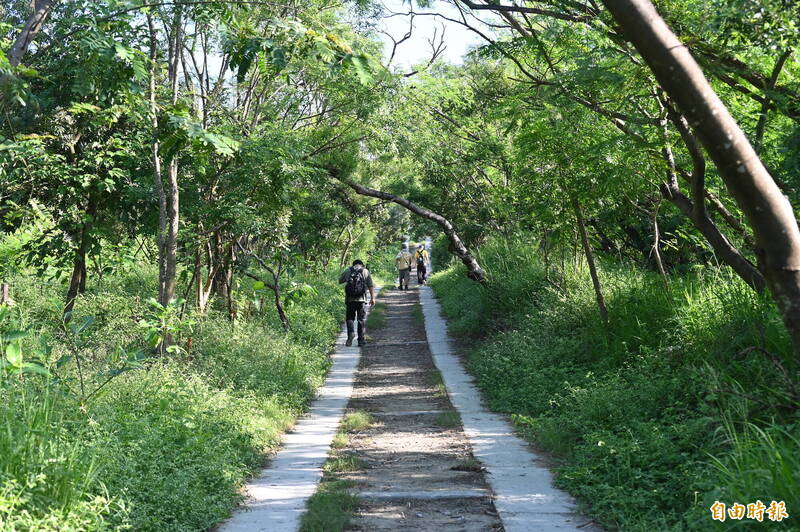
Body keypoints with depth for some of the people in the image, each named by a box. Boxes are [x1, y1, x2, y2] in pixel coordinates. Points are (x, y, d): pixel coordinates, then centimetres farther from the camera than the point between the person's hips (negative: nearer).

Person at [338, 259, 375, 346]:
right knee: (361, 319, 8)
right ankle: (361, 340, 9)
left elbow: (340, 281, 18)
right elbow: (371, 286, 0)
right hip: (361, 299, 0)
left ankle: (351, 333, -15)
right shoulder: (365, 271, 6)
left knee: (350, 318, 10)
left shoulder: (347, 271, 7)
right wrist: (372, 298, 2)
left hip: (350, 299, 0)